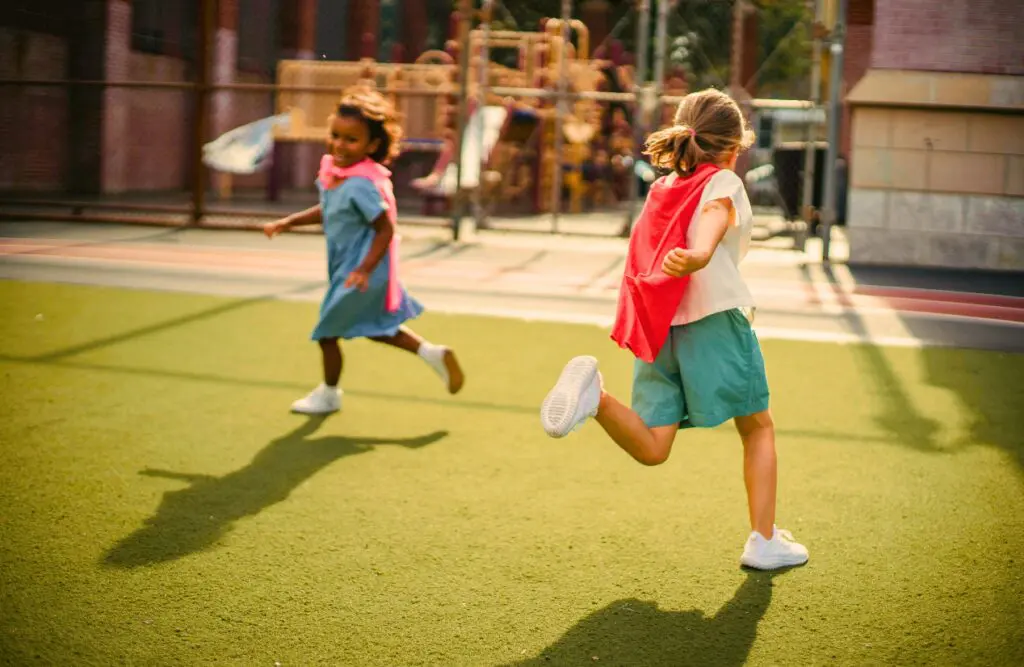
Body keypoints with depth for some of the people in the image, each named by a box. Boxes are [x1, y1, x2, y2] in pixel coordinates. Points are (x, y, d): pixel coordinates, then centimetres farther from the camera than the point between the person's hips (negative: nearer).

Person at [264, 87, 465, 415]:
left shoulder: (362, 185, -29)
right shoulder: (331, 170, -2)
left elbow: (385, 230, -26)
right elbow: (327, 212, 15)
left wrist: (365, 269, -31)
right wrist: (288, 222, 8)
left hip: (359, 274, -8)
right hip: (345, 266, 9)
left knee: (328, 330, 8)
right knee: (376, 326, 22)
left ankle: (328, 394, 30)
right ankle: (433, 353, 28)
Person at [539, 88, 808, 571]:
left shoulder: (662, 189, 21)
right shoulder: (722, 183, 1)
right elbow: (713, 218, -23)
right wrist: (699, 256, -44)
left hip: (660, 328, 6)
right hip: (715, 316, -5)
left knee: (652, 449, 0)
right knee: (758, 428, 11)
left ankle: (594, 394, -26)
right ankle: (764, 541, 11)